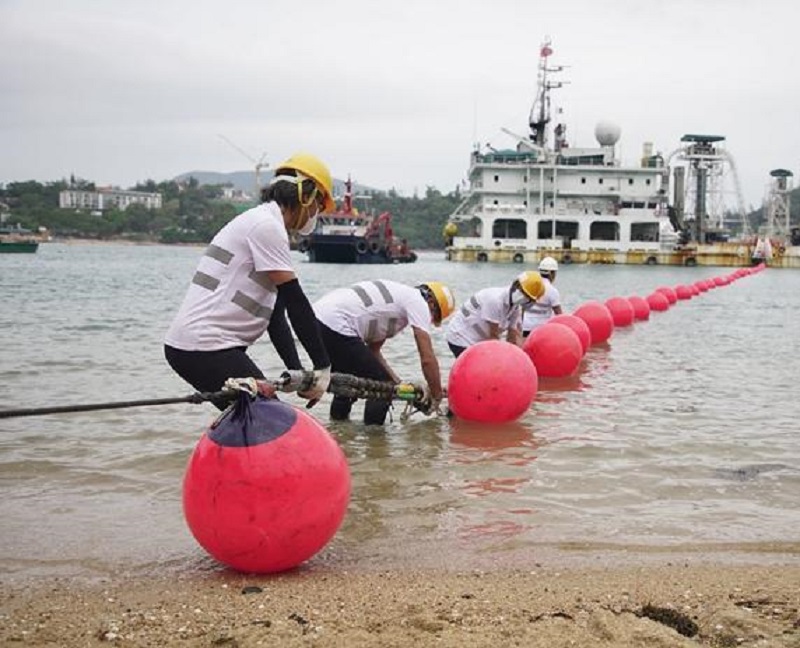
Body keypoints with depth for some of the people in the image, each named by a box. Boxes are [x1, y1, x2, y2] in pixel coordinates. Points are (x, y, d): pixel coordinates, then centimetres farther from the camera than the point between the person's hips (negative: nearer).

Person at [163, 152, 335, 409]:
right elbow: (295, 301, -15)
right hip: (206, 349, -10)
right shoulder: (267, 225, -10)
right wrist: (323, 366, -11)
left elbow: (275, 313, 14)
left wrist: (297, 373, 4)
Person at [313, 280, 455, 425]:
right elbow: (427, 359, -6)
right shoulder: (419, 302, 0)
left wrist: (400, 385, 22)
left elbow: (373, 350, 25)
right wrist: (437, 396, 8)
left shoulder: (401, 295, 26)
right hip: (335, 327, -10)